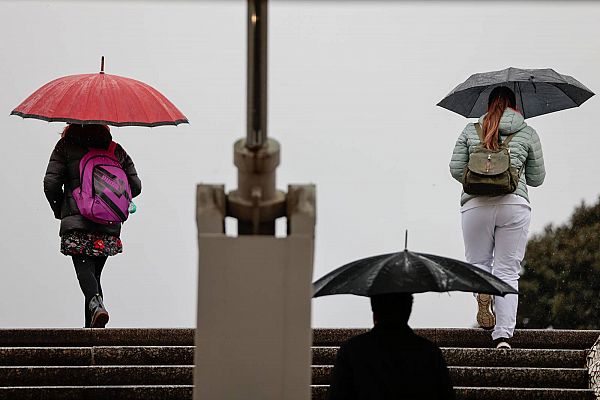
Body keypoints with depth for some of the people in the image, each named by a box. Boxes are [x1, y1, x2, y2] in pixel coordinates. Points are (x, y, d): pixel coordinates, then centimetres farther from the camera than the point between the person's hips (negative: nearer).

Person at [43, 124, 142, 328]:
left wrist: (59, 210, 15)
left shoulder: (65, 147, 7)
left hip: (76, 221, -4)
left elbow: (51, 183, -2)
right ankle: (90, 326, 12)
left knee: (84, 268, -12)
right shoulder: (117, 150, 16)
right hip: (109, 225, 4)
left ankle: (96, 304, -41)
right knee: (94, 272, 13)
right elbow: (135, 185, 12)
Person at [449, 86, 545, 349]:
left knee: (477, 262, 16)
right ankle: (503, 335, -4)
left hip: (476, 205, 0)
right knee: (508, 272, 6)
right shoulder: (528, 134, 9)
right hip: (515, 205, 0)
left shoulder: (470, 131, 10)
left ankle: (483, 289, -20)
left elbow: (456, 169, 7)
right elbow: (537, 178, 14)